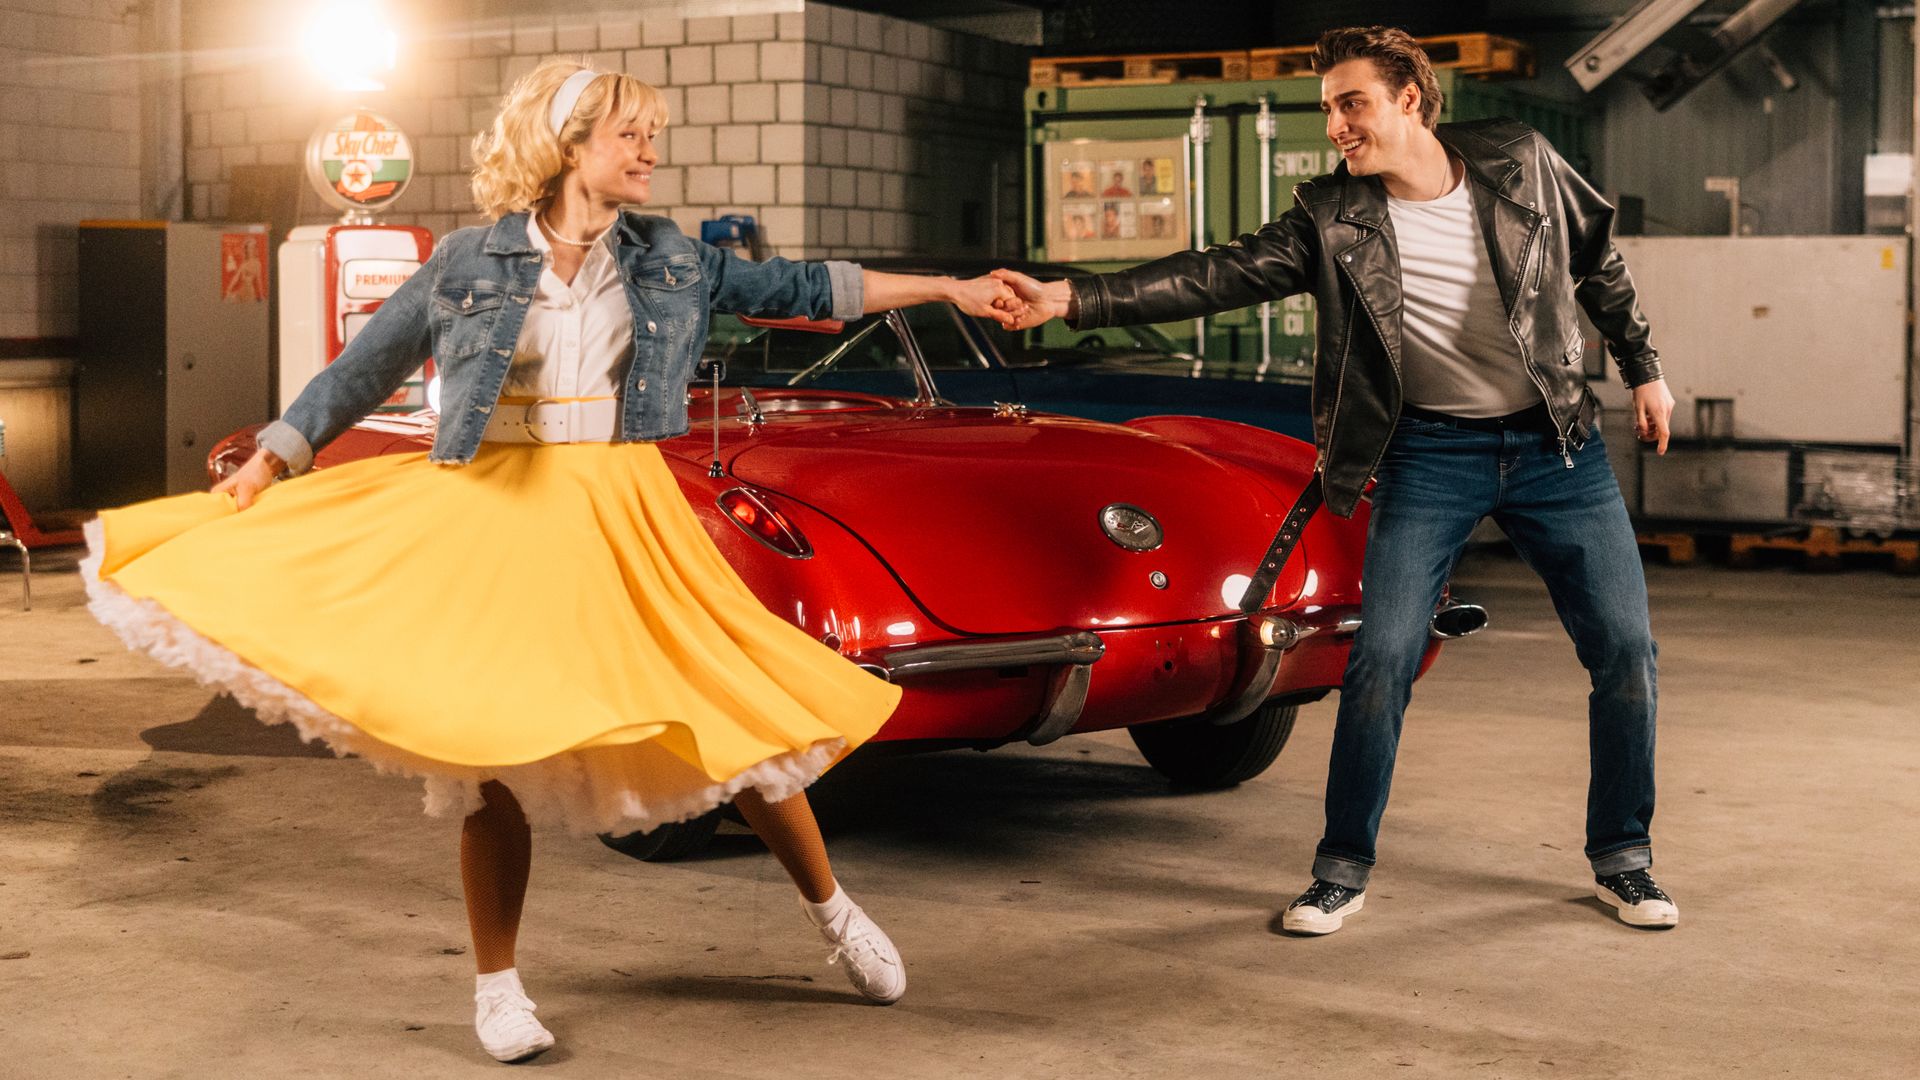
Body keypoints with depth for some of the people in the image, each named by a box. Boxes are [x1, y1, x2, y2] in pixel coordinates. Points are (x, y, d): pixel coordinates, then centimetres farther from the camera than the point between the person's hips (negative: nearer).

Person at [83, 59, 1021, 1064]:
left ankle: (832, 911, 23)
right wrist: (271, 457, -1)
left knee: (739, 713, 2)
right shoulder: (469, 263, 0)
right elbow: (362, 368, 6)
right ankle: (497, 986, 12)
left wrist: (952, 289, 11)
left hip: (622, 518, 2)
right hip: (490, 518, -2)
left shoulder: (668, 259, 7)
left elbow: (799, 288, 13)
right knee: (497, 749, -2)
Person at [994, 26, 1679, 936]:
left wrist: (1642, 369, 13)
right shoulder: (1333, 219, -9)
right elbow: (1220, 275, -18)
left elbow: (1597, 261, 9)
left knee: (1624, 649, 0)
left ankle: (1622, 862, 18)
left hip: (1557, 444, 1)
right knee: (1381, 659, -9)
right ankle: (1342, 872, 7)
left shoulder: (1520, 164, -7)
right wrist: (1074, 299, -29)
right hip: (1431, 452, -1)